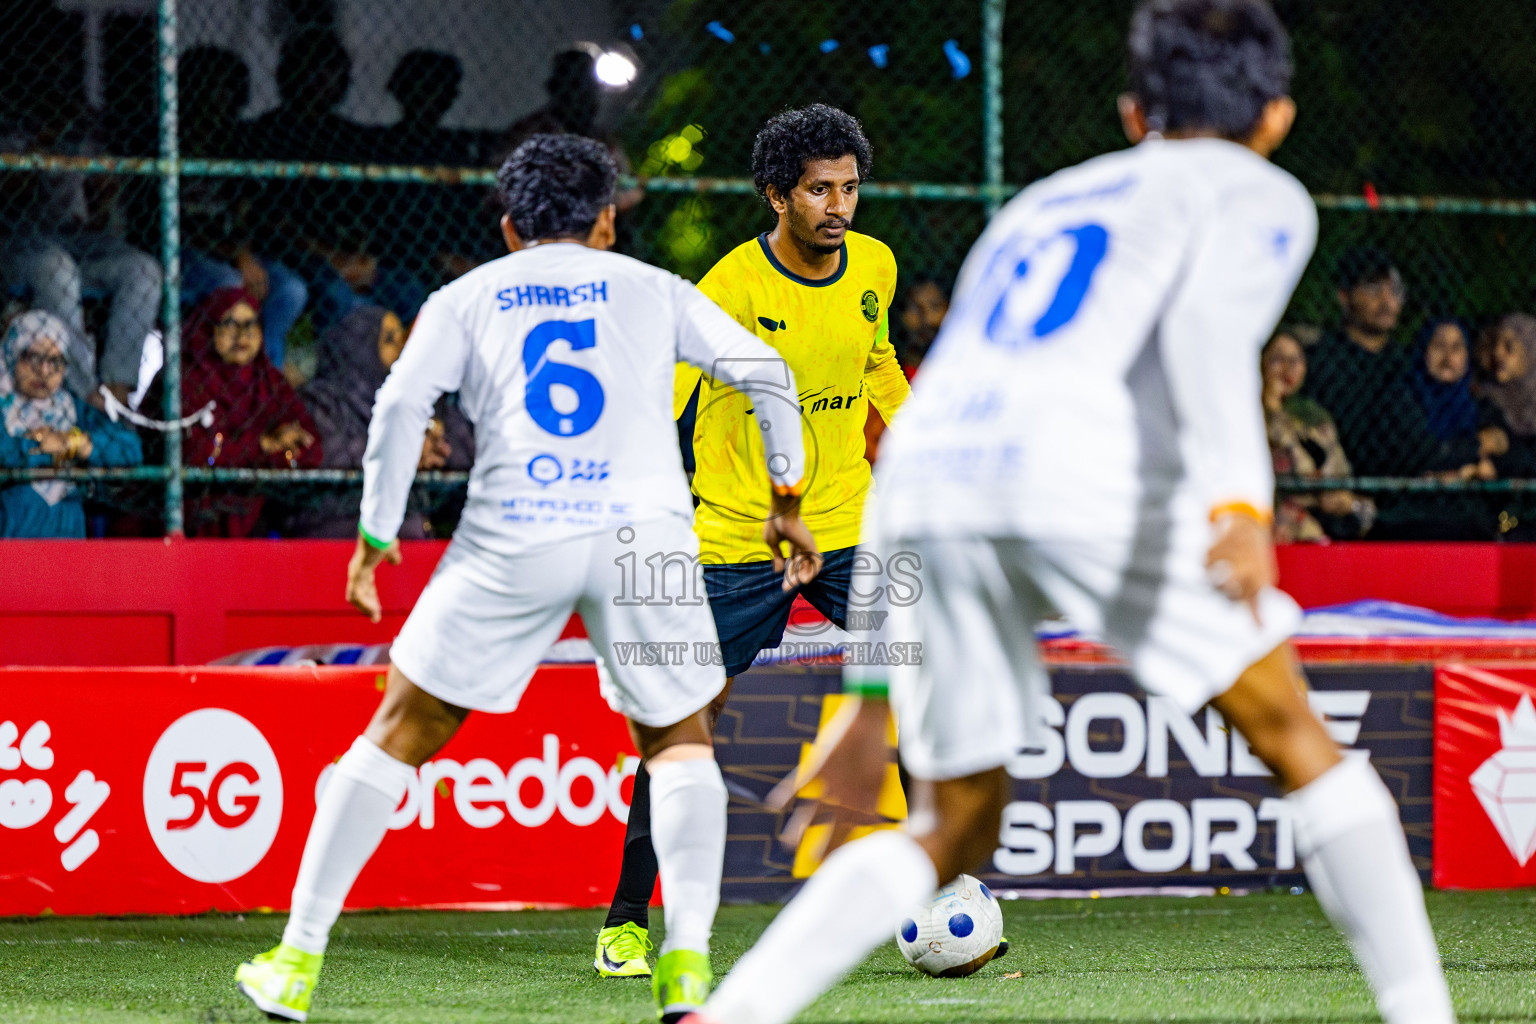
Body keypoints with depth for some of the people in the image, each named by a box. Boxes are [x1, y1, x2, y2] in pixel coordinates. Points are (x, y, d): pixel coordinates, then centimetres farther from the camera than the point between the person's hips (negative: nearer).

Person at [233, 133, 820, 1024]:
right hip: (644, 529, 0)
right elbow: (767, 372, 12)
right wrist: (787, 504, 19)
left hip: (513, 537, 0)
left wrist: (377, 535, 8)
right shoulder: (653, 289, 20)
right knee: (680, 742, 19)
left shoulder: (467, 298, 18)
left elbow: (401, 403, 2)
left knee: (402, 733, 12)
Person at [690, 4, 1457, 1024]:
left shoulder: (1036, 206, 38)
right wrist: (1240, 501, -21)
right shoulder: (1259, 195, 22)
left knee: (956, 832, 17)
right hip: (1093, 478, -5)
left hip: (930, 467, 5)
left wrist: (871, 693, 39)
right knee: (1296, 739, 13)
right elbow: (1211, 321, -5)